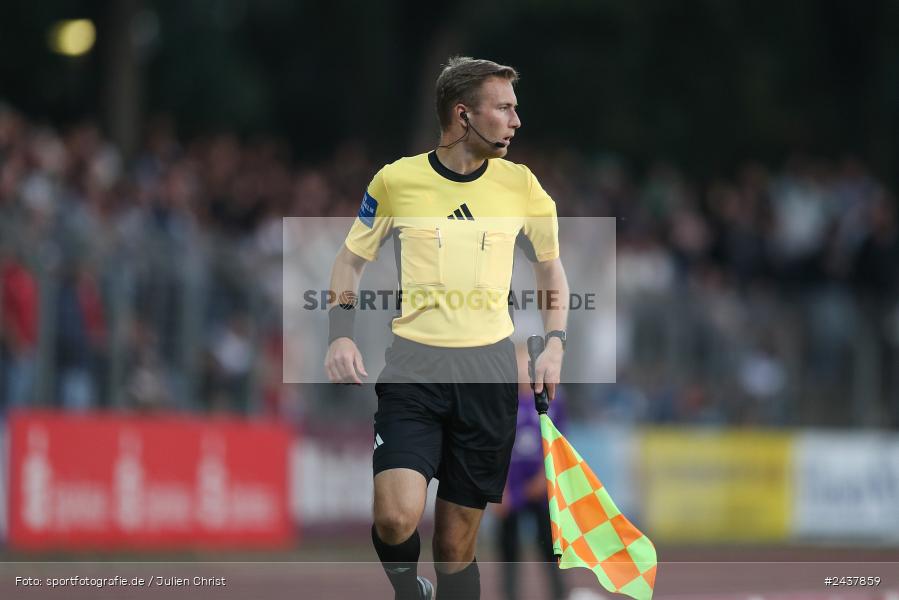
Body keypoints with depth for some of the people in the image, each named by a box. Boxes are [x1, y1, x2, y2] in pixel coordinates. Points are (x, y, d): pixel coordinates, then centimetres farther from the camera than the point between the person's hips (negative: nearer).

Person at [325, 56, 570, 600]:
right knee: (397, 519, -20)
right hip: (413, 370, -2)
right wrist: (342, 334, -3)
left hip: (489, 371, 2)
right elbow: (351, 260, 12)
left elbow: (551, 266, 18)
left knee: (457, 544, 2)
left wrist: (555, 345, 4)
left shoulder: (521, 185, 5)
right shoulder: (396, 181, 0)